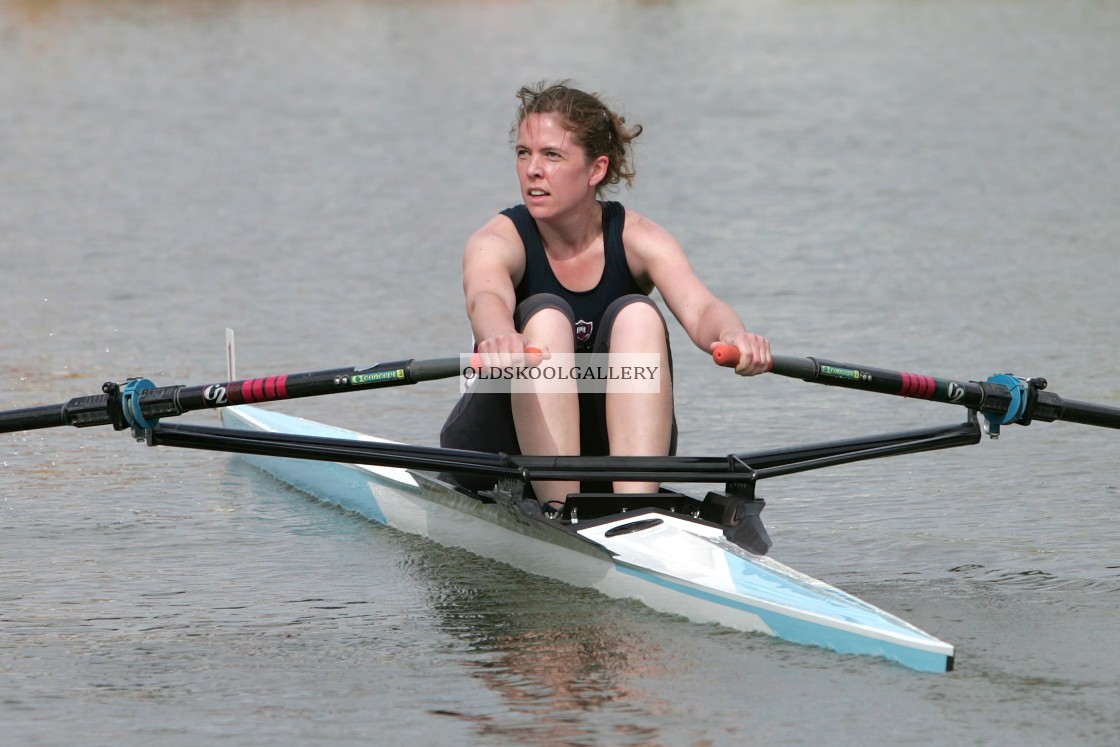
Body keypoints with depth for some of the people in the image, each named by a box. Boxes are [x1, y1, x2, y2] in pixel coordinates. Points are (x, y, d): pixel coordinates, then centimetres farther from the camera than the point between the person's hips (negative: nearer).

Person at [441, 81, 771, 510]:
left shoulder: (638, 240, -7)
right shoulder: (499, 241, -13)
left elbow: (699, 308, -27)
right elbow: (486, 300, -38)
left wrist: (731, 336, -51)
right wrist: (501, 340, -63)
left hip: (605, 447, 2)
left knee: (636, 315, -24)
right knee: (546, 316, -27)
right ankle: (560, 508, -40)